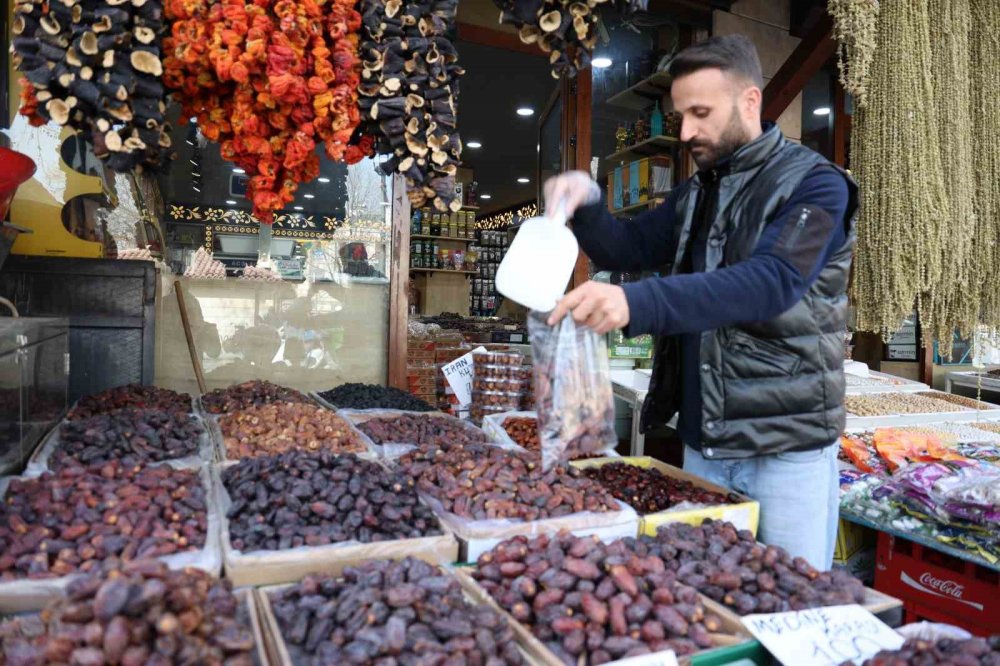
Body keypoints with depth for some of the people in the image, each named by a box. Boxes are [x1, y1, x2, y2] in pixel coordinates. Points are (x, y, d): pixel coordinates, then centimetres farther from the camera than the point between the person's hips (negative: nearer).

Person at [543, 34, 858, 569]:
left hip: (788, 447, -5)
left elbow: (770, 283, -26)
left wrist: (636, 302, -40)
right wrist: (587, 202, -9)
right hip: (702, 443, 6)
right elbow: (623, 249, 13)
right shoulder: (695, 194, 12)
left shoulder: (814, 184, -9)